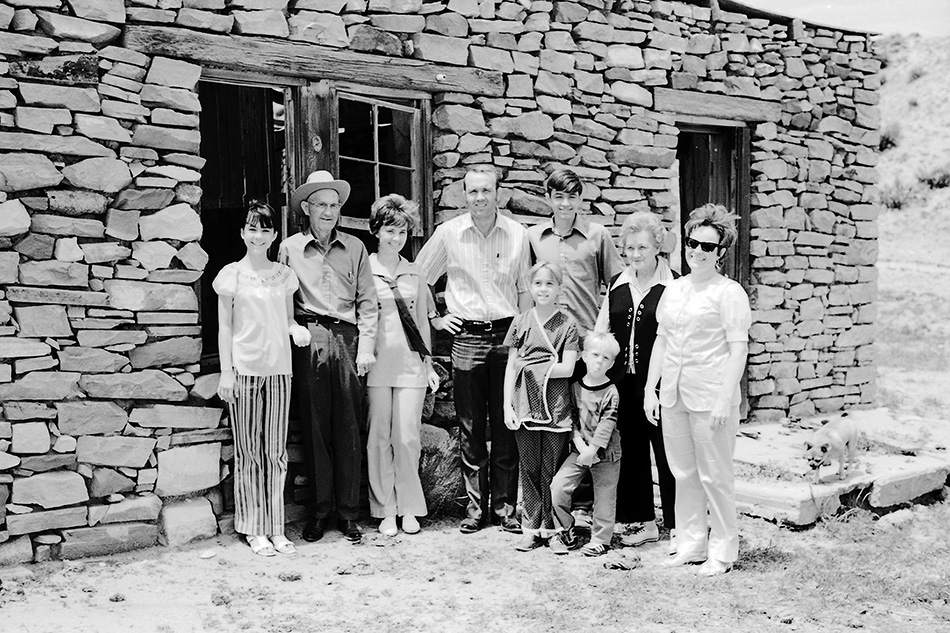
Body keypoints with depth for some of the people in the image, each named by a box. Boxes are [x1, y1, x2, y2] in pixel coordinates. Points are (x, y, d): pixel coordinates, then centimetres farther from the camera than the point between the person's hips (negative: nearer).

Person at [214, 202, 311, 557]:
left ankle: (275, 528, 12)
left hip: (278, 368, 3)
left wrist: (297, 329, -6)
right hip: (244, 368, -3)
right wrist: (226, 371, -4)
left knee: (276, 450, 5)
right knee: (249, 452, 1)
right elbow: (225, 327, 1)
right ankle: (253, 530, 9)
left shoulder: (284, 275, 10)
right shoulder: (231, 275, 1)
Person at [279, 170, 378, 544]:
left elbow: (367, 302, 8)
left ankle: (348, 512, 9)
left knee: (349, 428, 1)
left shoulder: (354, 248, 9)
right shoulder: (290, 248, 7)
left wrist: (365, 347, 0)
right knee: (315, 426, 2)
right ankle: (320, 509, 12)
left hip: (348, 338, 1)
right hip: (309, 340, -1)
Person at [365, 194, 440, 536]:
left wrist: (428, 363, 15)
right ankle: (385, 509, 11)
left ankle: (408, 507, 12)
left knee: (408, 437, 0)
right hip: (377, 364, -2)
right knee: (380, 437, 1)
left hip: (410, 364, 2)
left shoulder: (414, 273, 12)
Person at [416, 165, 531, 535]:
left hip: (507, 335, 0)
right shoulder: (448, 233, 2)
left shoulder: (517, 234, 4)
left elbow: (524, 289, 11)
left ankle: (504, 506, 11)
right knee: (470, 428, 3)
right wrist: (434, 319, 8)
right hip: (467, 338, 0)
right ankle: (476, 506, 12)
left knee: (507, 425, 3)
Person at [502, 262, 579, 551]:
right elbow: (511, 367, 8)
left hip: (556, 407, -2)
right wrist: (508, 406, 2)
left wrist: (531, 367, -7)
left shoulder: (567, 324, 2)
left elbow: (567, 368, -6)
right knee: (528, 468, 5)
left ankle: (551, 527, 13)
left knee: (552, 470, 1)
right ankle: (531, 528, 13)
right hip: (525, 405, 2)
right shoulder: (520, 322, 8)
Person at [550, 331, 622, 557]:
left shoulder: (611, 393, -10)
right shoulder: (575, 387, 1)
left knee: (604, 496, 5)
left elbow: (606, 425, -16)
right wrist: (580, 444, -13)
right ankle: (566, 533, 9)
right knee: (558, 487, -7)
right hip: (580, 449, 3)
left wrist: (592, 450, -22)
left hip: (605, 453, -3)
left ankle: (600, 539, 21)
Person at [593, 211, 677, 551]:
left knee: (667, 454, 1)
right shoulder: (617, 285, 11)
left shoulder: (672, 286, -4)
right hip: (623, 383, 5)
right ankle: (645, 522, 23)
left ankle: (676, 527, 12)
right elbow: (600, 334, 15)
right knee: (631, 452, 11)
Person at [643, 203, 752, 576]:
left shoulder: (729, 293, -6)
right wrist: (650, 388, 12)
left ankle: (723, 551, 13)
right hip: (673, 395, 6)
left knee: (714, 476, 1)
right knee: (683, 473, 12)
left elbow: (738, 349, -10)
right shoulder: (674, 289, 13)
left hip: (710, 397, -6)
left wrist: (724, 399, -17)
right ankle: (691, 544, 23)